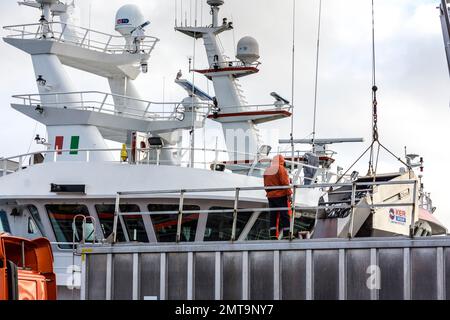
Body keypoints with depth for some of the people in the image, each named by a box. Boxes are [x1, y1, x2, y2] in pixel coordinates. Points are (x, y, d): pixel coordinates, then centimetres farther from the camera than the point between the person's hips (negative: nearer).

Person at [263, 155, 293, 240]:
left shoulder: (266, 171, 13)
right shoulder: (281, 169, -10)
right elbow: (285, 182, -15)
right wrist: (289, 194, -13)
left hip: (270, 197, 7)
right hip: (281, 196, -7)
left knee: (273, 216, 8)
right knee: (285, 216, -4)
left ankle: (273, 236, 6)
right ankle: (286, 235, -7)